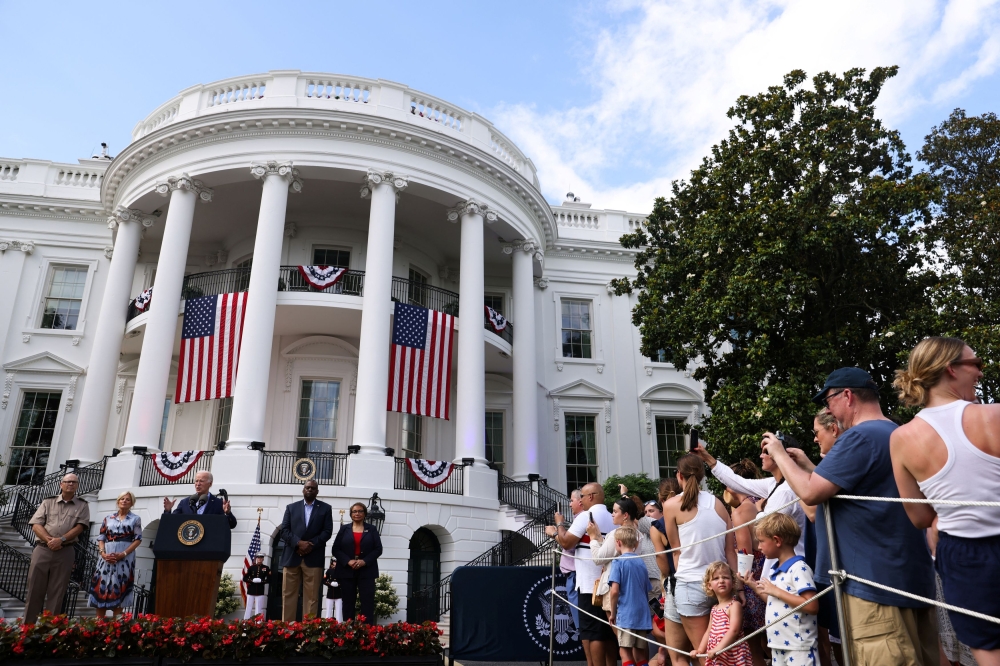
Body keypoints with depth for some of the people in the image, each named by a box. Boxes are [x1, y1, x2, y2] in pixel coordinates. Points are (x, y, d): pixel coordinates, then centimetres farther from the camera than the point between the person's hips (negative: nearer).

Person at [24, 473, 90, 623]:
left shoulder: (82, 505, 9)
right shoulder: (48, 502, 11)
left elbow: (79, 527, -2)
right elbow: (36, 524, 1)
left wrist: (61, 540, -16)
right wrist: (49, 540, -14)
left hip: (65, 552, -1)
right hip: (42, 549, 1)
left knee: (57, 592, 1)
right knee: (35, 589, 1)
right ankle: (28, 625, 8)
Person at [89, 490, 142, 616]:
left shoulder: (135, 519, 5)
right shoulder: (108, 518, 13)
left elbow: (138, 539, -2)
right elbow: (101, 538, 9)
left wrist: (123, 554, -13)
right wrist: (103, 553, -9)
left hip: (125, 557, -2)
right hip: (107, 557, 2)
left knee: (119, 590, -3)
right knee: (101, 587, -3)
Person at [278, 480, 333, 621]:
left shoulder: (325, 508, 8)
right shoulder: (291, 507, 13)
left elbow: (327, 531, 1)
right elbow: (284, 530, 4)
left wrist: (311, 545, -13)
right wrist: (298, 543, -13)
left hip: (313, 558, -1)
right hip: (292, 556, 2)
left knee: (312, 596, -1)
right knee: (288, 594, 3)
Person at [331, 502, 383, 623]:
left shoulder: (372, 529, 8)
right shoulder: (344, 529, 9)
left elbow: (378, 549, 2)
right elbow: (336, 549, 3)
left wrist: (364, 561, -13)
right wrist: (348, 561, -13)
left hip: (366, 571, -1)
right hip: (347, 571, 1)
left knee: (368, 603, -4)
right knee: (348, 603, 4)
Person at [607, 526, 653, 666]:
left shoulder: (618, 562, -8)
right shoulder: (641, 562, 12)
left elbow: (614, 591, -17)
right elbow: (648, 590, 16)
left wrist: (613, 613, -6)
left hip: (626, 614, -6)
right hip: (642, 614, 6)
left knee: (625, 651, -2)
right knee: (640, 651, 12)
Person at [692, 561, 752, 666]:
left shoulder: (734, 605, -10)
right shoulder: (714, 609, 15)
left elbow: (734, 630, -21)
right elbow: (709, 632, 19)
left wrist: (719, 648, -29)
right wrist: (700, 650, 10)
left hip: (733, 655, -8)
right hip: (717, 657, 8)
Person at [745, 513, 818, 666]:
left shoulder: (798, 568, -15)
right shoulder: (776, 571, 12)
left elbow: (812, 606, -24)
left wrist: (776, 591, -20)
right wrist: (755, 587, 12)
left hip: (799, 647, -9)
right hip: (778, 645, 9)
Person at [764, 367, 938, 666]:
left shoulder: (859, 437, -17)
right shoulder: (895, 434, 16)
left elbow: (810, 492, -19)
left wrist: (779, 455, -5)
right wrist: (807, 465, 17)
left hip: (877, 580, -10)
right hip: (910, 575, 10)